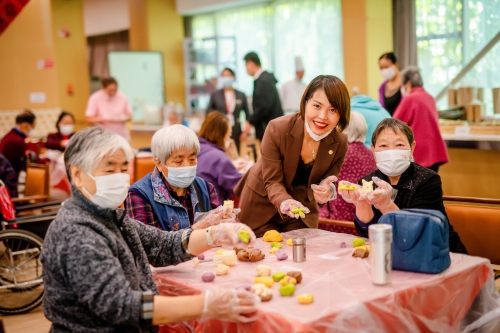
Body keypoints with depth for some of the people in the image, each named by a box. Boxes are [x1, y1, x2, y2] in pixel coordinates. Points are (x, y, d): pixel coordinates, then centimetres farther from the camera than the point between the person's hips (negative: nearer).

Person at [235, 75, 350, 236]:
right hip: (262, 202, -2)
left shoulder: (340, 143, -17)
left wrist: (327, 191, -33)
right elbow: (272, 181, -22)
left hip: (302, 206, 3)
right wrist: (285, 202, -43)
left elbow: (329, 182, -8)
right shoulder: (277, 129, -25)